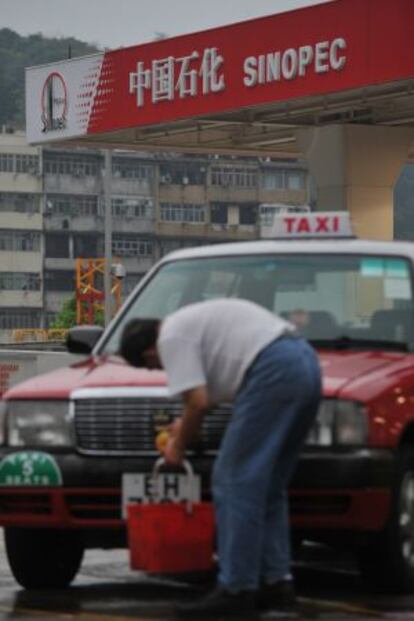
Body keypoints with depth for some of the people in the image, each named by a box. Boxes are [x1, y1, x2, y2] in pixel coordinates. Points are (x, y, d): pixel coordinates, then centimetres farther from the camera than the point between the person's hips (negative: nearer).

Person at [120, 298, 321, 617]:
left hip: (274, 370, -10)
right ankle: (277, 581, 16)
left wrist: (179, 444, 10)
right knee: (269, 485, 16)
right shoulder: (191, 322, 30)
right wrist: (186, 423, 49)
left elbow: (198, 402, -6)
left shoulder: (172, 337, 0)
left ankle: (236, 589, -7)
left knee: (236, 481, -6)